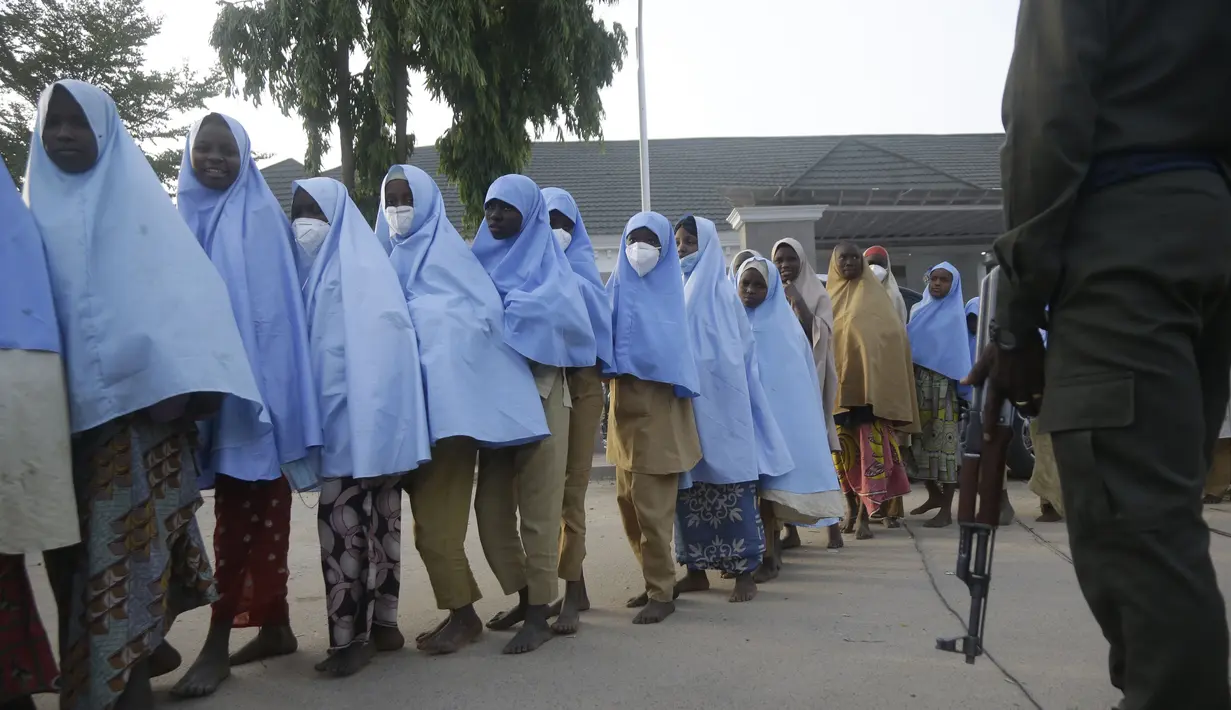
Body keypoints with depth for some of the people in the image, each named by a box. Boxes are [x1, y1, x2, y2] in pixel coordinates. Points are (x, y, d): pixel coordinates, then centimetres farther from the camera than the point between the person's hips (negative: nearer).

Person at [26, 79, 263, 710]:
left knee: (126, 540, -6)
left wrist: (172, 386, -18)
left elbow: (178, 289, -6)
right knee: (75, 542, 5)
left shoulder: (139, 203, 5)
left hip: (131, 401, -4)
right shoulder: (37, 212, 17)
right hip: (62, 407, 4)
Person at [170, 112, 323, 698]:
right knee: (255, 506, 9)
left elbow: (276, 304, -9)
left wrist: (254, 376, -20)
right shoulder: (183, 220, 16)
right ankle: (275, 625, 18)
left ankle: (218, 643, -2)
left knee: (240, 508, -7)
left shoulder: (263, 217, -1)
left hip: (255, 376, -6)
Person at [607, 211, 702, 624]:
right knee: (628, 500, 10)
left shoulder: (671, 288, 0)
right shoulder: (619, 286, 12)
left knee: (651, 503, -6)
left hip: (657, 404, -5)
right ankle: (657, 580, 24)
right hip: (624, 401, 6)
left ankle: (661, 592, 6)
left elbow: (678, 343, -6)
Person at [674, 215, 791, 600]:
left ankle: (745, 571, 2)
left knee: (730, 479, -4)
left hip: (719, 399, -4)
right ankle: (697, 569, 14)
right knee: (688, 483, 5)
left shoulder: (721, 291, 2)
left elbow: (742, 350, 0)